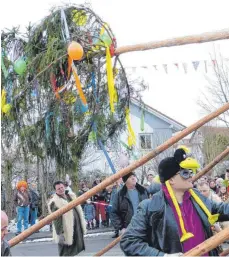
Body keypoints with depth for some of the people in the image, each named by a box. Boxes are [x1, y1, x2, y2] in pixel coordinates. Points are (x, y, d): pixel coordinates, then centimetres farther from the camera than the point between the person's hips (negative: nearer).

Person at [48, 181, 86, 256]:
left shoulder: (71, 196, 10)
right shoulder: (55, 202, -15)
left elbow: (79, 210, 19)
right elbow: (56, 220, -20)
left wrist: (83, 225, 20)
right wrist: (59, 233, -25)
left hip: (77, 228, 8)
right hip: (67, 231, -8)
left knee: (78, 250, 18)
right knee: (66, 253, -3)